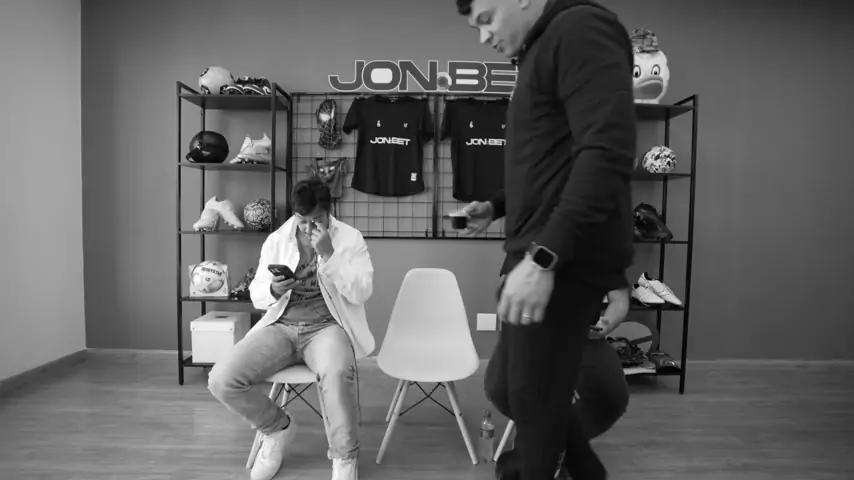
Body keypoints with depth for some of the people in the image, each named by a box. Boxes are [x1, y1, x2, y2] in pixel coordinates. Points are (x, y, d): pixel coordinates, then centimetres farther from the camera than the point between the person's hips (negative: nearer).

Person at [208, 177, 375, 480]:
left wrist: (329, 255, -20)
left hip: (327, 327, -3)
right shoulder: (276, 240, 7)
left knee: (337, 372, -39)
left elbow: (361, 293, -10)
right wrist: (273, 290, -15)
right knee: (221, 380, -18)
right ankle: (278, 428, 10)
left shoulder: (350, 238, -1)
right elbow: (256, 296, 10)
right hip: (281, 326, 4)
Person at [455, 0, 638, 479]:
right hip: (542, 258, 10)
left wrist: (543, 256, -26)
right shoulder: (541, 52, 22)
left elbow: (608, 152, -21)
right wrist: (495, 206, 17)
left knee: (533, 403, 3)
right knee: (505, 389, 18)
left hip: (565, 261, -10)